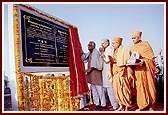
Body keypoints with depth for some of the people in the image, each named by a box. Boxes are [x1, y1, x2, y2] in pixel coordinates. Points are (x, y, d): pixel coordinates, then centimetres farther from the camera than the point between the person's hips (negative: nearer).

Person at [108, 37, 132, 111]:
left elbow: (126, 61, -11)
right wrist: (110, 60, -4)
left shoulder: (124, 50, -5)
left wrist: (115, 61, -16)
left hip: (122, 72, -6)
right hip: (115, 72, 6)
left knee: (124, 89, -3)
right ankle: (121, 105, 17)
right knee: (117, 90, 6)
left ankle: (127, 107, 7)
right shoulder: (113, 51, 13)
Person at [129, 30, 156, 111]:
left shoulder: (145, 44, 0)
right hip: (137, 70, 2)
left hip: (147, 69, -2)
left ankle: (151, 106, 15)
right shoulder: (132, 48, 11)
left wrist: (144, 61, -20)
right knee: (139, 88, -1)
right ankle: (141, 106, 8)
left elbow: (151, 58, -3)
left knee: (149, 87, 2)